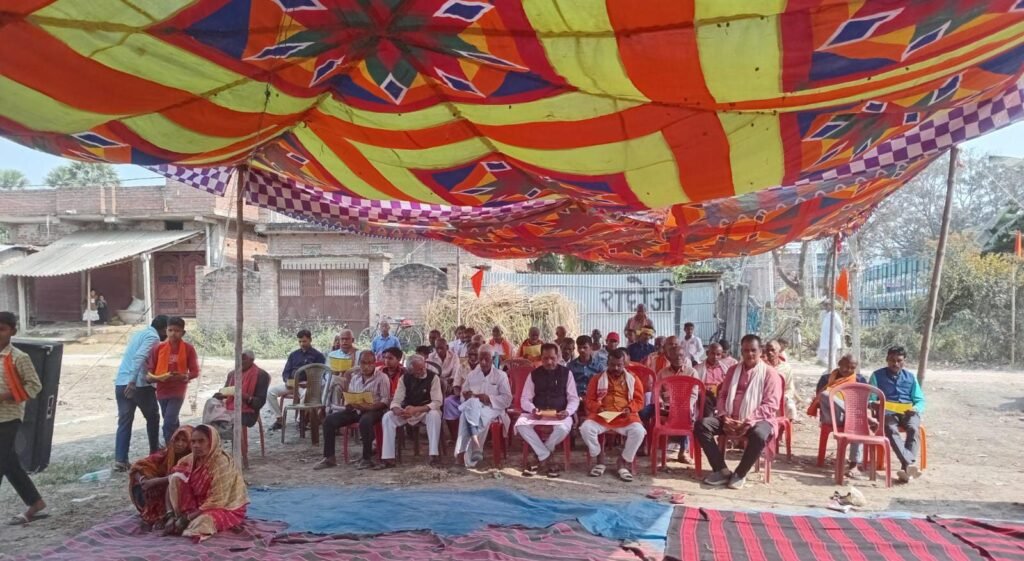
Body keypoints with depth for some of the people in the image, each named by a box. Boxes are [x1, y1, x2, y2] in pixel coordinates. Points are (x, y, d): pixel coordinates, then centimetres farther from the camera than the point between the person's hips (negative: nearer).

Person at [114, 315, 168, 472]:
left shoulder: (139, 334, 20)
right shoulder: (153, 337, -8)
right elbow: (140, 358, -23)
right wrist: (133, 382, -28)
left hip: (120, 383, 7)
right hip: (139, 384, -7)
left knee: (124, 422, 8)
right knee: (153, 417, 12)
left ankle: (120, 459, 2)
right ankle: (155, 453, 23)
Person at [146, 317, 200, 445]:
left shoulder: (188, 349, -7)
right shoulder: (159, 348, -1)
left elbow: (195, 371, -6)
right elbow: (150, 369, 2)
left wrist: (183, 376, -25)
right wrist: (150, 377, -19)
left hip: (178, 391, -4)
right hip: (162, 390, 4)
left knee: (169, 423, -14)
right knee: (172, 423, 17)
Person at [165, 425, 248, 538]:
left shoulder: (222, 463, -25)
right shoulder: (193, 459, -4)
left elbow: (217, 501, -25)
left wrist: (189, 518, -22)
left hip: (226, 508, -7)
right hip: (201, 504, 7)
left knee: (201, 522, -39)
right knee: (176, 478, -11)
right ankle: (180, 518, -8)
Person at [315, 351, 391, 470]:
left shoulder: (382, 377, -4)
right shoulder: (354, 376, 14)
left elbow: (385, 401, -11)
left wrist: (369, 407, -25)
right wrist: (348, 403, -4)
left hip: (373, 410, -6)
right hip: (354, 409, 6)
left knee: (364, 421, -40)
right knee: (329, 420, -14)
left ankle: (367, 458, -24)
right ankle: (329, 457, -8)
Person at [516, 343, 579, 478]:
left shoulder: (566, 373, 5)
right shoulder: (534, 374, 7)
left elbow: (574, 398, 2)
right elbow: (525, 399, 4)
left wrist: (567, 412, -20)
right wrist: (533, 410, -19)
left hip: (559, 414, -1)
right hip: (537, 413, 2)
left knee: (564, 428, -36)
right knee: (520, 425, -29)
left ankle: (541, 459, -11)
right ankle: (546, 460, -21)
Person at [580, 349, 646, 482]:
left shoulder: (633, 379, 11)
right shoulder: (597, 379, 11)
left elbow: (639, 401, 10)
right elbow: (590, 401, 9)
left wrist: (629, 408, -11)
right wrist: (598, 408, -12)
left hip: (625, 417, 0)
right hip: (601, 416, 0)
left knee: (639, 431, -31)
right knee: (585, 428, -28)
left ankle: (622, 463, -10)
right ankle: (600, 460, -5)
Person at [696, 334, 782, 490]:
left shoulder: (770, 373, -1)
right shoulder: (733, 370, 16)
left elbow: (770, 405, -10)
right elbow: (722, 395, 13)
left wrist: (748, 422, -20)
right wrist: (725, 417, -7)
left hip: (757, 420, -5)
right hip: (731, 419, 5)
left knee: (759, 435, -39)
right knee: (702, 425, -19)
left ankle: (740, 474, -16)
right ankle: (722, 470, -15)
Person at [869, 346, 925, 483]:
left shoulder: (910, 376, 21)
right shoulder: (877, 375, 13)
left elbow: (920, 400, 16)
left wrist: (916, 409, -8)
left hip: (908, 412, 2)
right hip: (887, 411, -2)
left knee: (913, 428, -33)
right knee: (891, 430, -37)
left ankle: (906, 467, -44)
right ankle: (910, 464, -53)